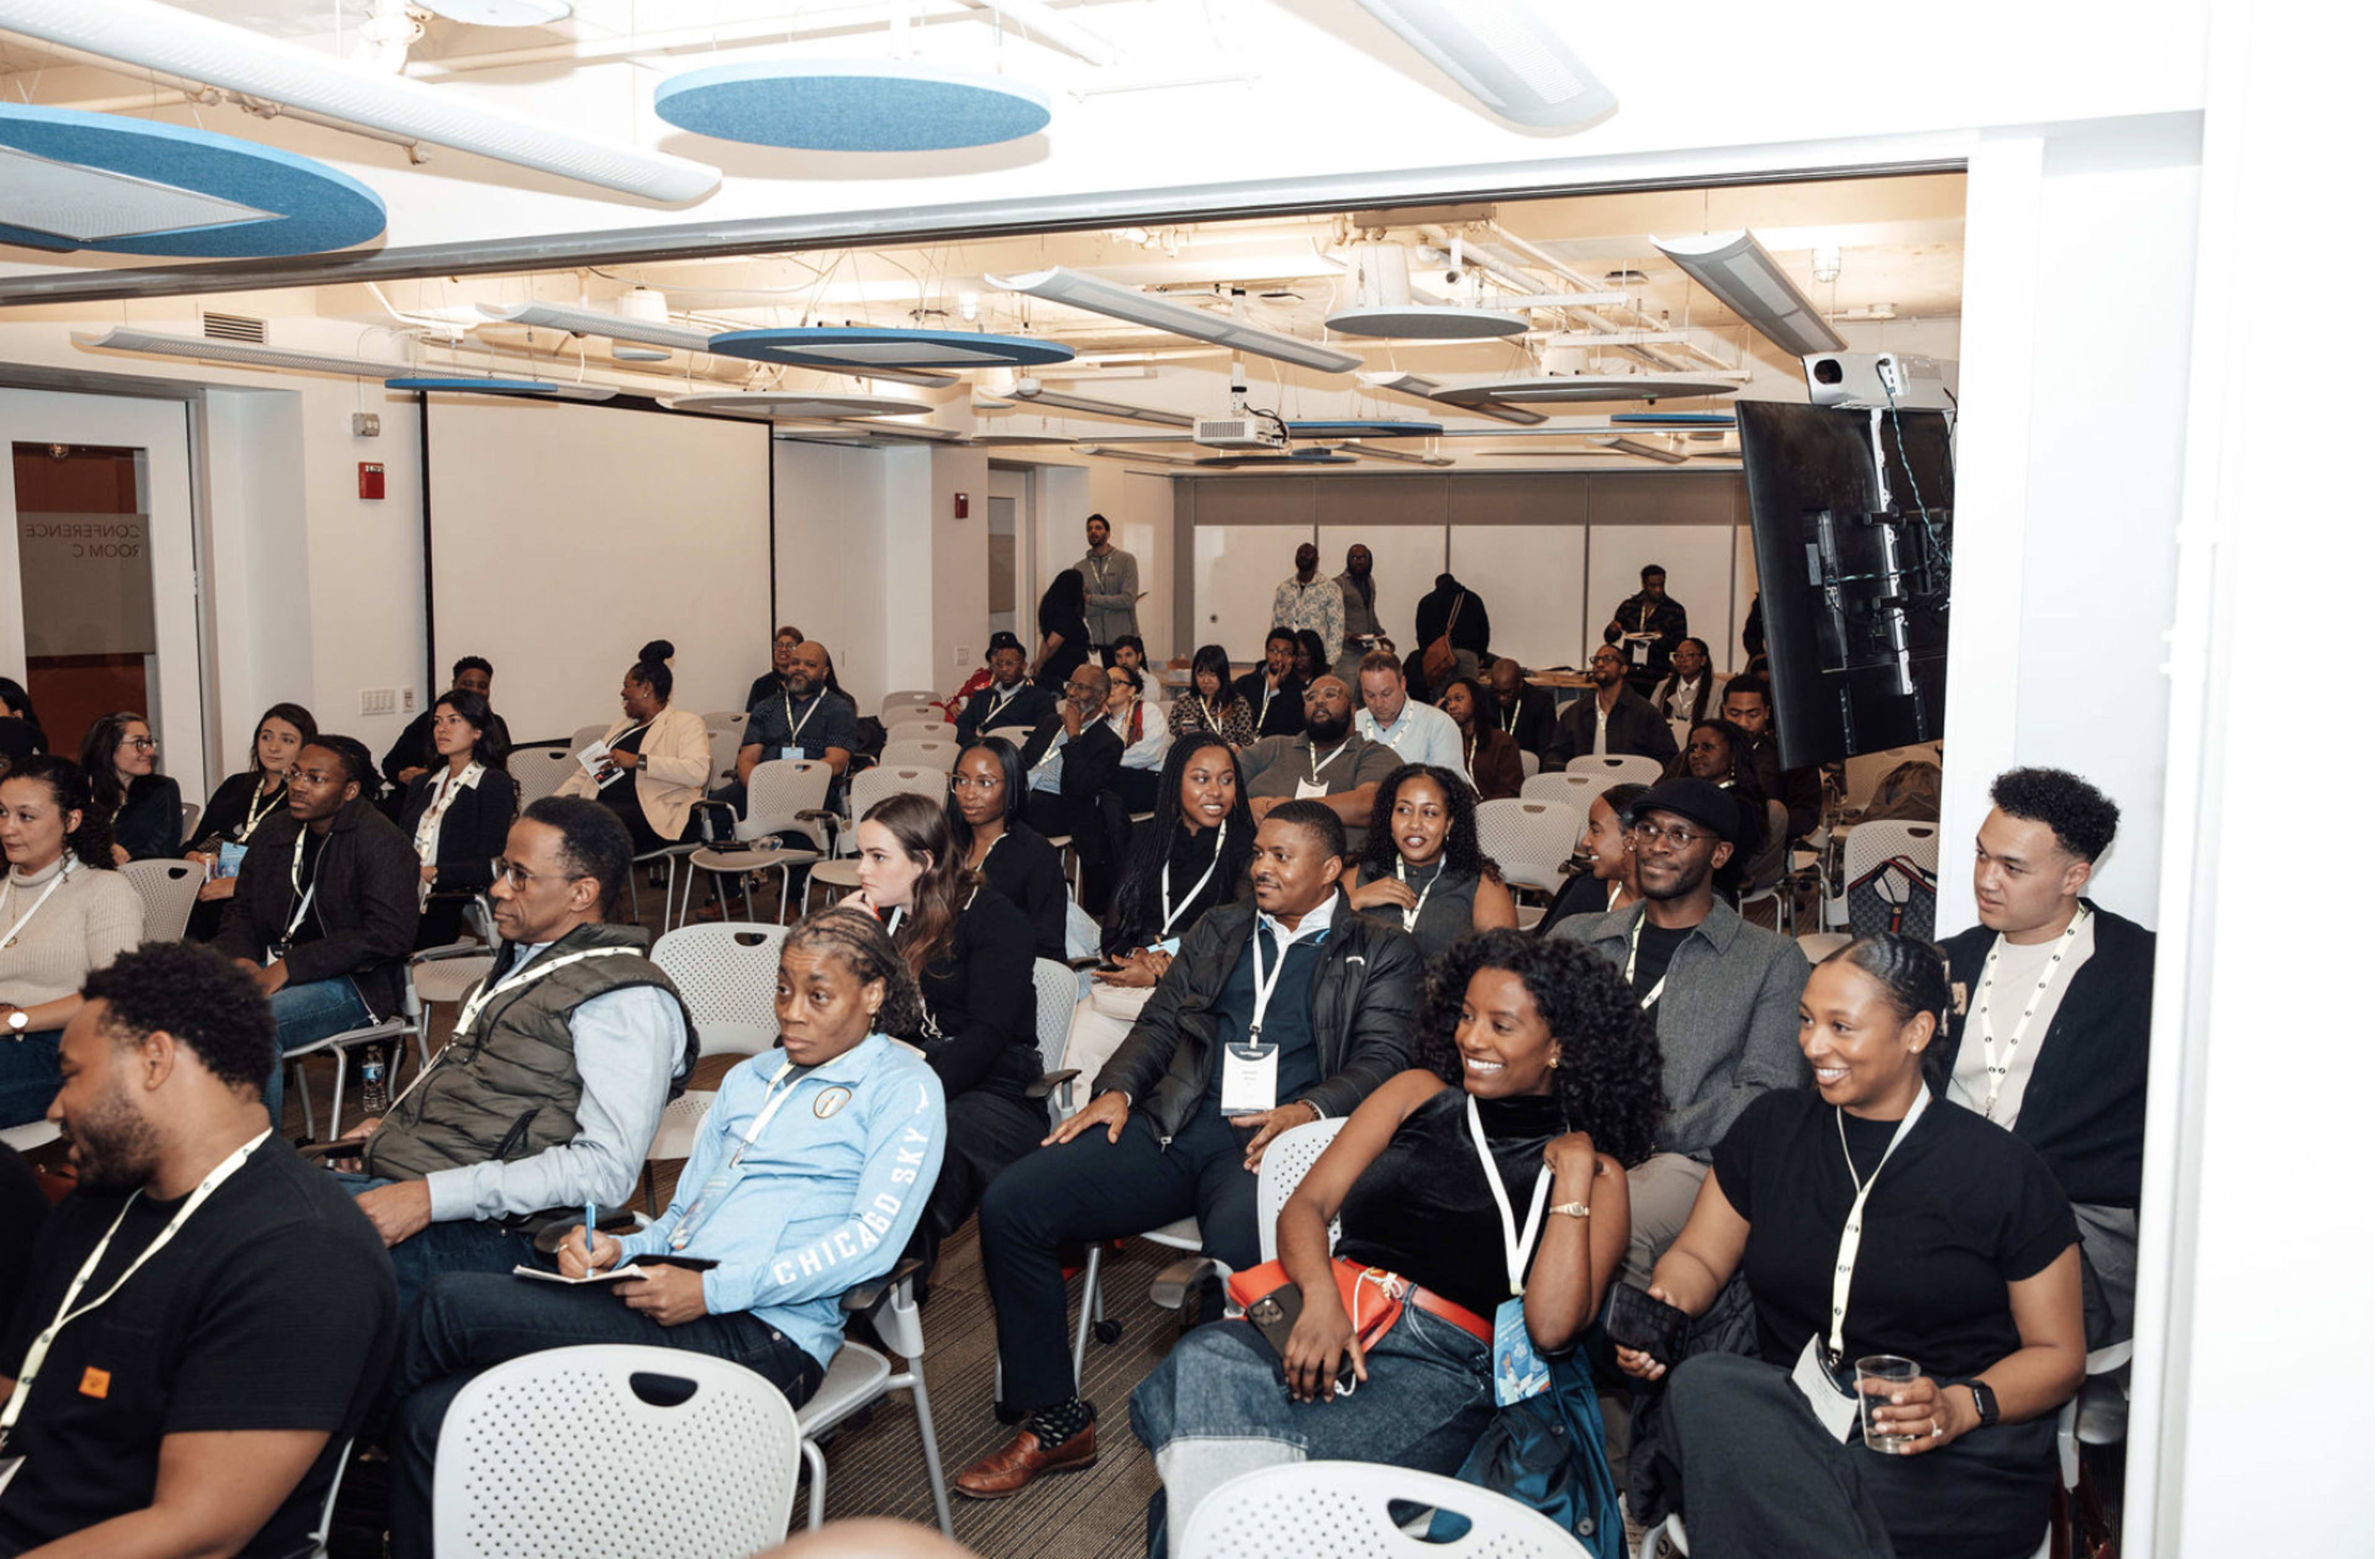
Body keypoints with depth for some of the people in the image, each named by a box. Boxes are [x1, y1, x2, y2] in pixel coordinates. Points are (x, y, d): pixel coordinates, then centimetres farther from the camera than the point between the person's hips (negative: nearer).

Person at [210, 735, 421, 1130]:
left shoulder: (381, 842, -11)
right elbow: (240, 911, 19)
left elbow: (388, 936, -20)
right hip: (269, 968, 7)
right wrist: (242, 959, -6)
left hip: (354, 983, -7)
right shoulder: (273, 832, 12)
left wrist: (288, 968, -20)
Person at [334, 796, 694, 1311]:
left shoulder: (629, 1002, -11)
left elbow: (607, 1170, -20)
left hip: (478, 1230, -9)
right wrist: (390, 1126, 13)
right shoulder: (522, 960, 19)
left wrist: (430, 1196, -23)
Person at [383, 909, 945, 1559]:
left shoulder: (903, 1086, 3)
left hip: (761, 1335, -7)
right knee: (436, 1413, -15)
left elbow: (873, 1240, -10)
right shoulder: (748, 1078, 26)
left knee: (454, 1305, -16)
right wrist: (619, 1250, 2)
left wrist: (710, 1291, -17)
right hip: (669, 1296, 7)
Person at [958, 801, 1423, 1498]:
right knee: (1009, 1206, -15)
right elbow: (1160, 1023, 23)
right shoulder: (1219, 928, 27)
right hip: (1175, 1125, 5)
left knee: (1239, 1251, -40)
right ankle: (1056, 1423, -2)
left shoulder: (1382, 953, 13)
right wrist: (1117, 1089, 2)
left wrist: (1304, 1112, -18)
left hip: (1271, 1137, -4)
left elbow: (1383, 1060, 0)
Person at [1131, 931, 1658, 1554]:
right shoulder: (1420, 1092, 20)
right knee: (1200, 1368, -33)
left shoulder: (1595, 1173, 12)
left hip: (1445, 1365, -3)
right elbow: (1306, 1206, 10)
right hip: (1335, 1317, 3)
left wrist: (1573, 1174, -4)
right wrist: (1321, 1298, -11)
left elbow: (1551, 1328, -4)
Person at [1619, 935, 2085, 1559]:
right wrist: (1660, 1311, -7)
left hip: (1957, 1460, -5)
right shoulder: (1772, 1127, 12)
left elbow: (2058, 1355, 4)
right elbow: (1699, 1257, 17)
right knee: (1702, 1385, -32)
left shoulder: (2003, 1171, 1)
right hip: (1790, 1412, 5)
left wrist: (1961, 1406, -16)